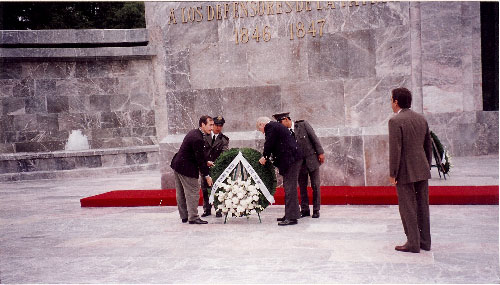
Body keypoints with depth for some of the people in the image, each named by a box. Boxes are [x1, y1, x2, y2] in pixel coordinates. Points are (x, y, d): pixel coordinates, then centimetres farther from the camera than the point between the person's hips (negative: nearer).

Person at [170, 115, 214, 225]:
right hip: (186, 168, -11)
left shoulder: (193, 132, 8)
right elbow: (200, 159, -21)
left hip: (177, 164, 11)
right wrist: (207, 176, -16)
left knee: (181, 193, 16)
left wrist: (205, 162, 17)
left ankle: (184, 216, 26)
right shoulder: (197, 139, -23)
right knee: (193, 192, -3)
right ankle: (193, 217, 1)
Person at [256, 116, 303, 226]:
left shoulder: (270, 127, -8)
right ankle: (289, 215, 22)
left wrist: (265, 157, 3)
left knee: (290, 188, -10)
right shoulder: (276, 126, 23)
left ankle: (292, 217, -10)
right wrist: (266, 157, 16)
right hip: (292, 159, 11)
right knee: (288, 187, 15)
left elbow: (269, 144, -12)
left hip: (291, 159, -11)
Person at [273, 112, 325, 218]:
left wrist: (320, 152, -9)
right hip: (299, 162, 3)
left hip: (312, 159, -3)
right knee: (302, 187, 6)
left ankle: (316, 210, 11)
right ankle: (304, 210, 16)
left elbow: (314, 138, -6)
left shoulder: (303, 124, -8)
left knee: (315, 186, 2)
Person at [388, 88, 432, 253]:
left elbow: (395, 149, -18)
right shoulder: (421, 119, 9)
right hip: (422, 170, 7)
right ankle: (425, 241, 21)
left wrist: (392, 174, -12)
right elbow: (428, 146, 14)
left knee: (408, 207, 1)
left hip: (405, 171, -7)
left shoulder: (395, 121, -14)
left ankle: (413, 243, 5)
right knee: (422, 205, 13)